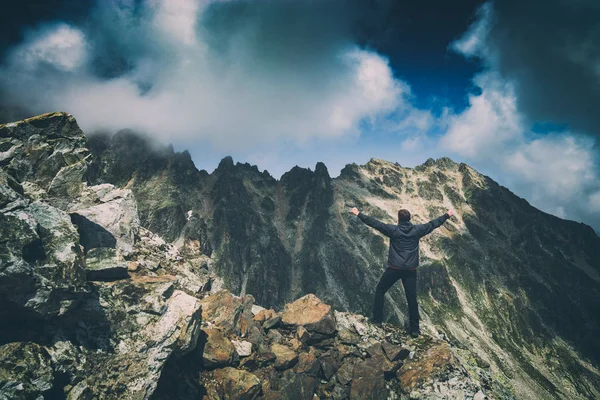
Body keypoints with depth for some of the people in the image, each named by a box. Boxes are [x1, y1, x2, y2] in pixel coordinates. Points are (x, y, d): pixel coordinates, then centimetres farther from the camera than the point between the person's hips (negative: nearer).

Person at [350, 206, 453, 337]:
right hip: (411, 270, 3)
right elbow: (433, 224, 12)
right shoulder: (417, 230, 0)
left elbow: (375, 223, -5)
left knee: (380, 290, 15)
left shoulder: (393, 229, -7)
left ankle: (377, 319, 17)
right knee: (412, 298, 10)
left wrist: (359, 214, 1)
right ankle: (414, 329, 16)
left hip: (394, 268, -2)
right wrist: (447, 215, 27)